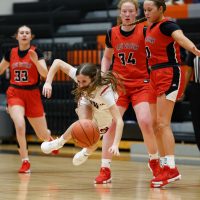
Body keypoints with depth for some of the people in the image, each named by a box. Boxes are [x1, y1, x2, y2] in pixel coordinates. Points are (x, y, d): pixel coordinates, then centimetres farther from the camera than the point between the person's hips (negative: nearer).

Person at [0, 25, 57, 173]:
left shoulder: (36, 52, -6)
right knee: (20, 126, -25)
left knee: (43, 136, 7)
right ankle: (25, 162, -10)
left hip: (32, 94, -1)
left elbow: (45, 74, -17)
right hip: (15, 94, 1)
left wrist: (35, 61, -31)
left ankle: (50, 138, 48)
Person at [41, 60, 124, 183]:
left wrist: (115, 144, -65)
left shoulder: (105, 92, -47)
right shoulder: (80, 76, -37)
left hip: (104, 112, -1)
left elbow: (119, 121, -52)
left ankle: (86, 152, 37)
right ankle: (60, 142, -5)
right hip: (87, 102, 1)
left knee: (94, 140, -1)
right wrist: (48, 83, -39)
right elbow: (57, 62, -28)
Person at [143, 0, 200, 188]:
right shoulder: (150, 28, 13)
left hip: (169, 75, -9)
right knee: (154, 124, 10)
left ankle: (171, 169, -16)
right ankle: (167, 164, 17)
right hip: (155, 76, 9)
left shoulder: (166, 25, -13)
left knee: (162, 123, -15)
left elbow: (180, 37, -35)